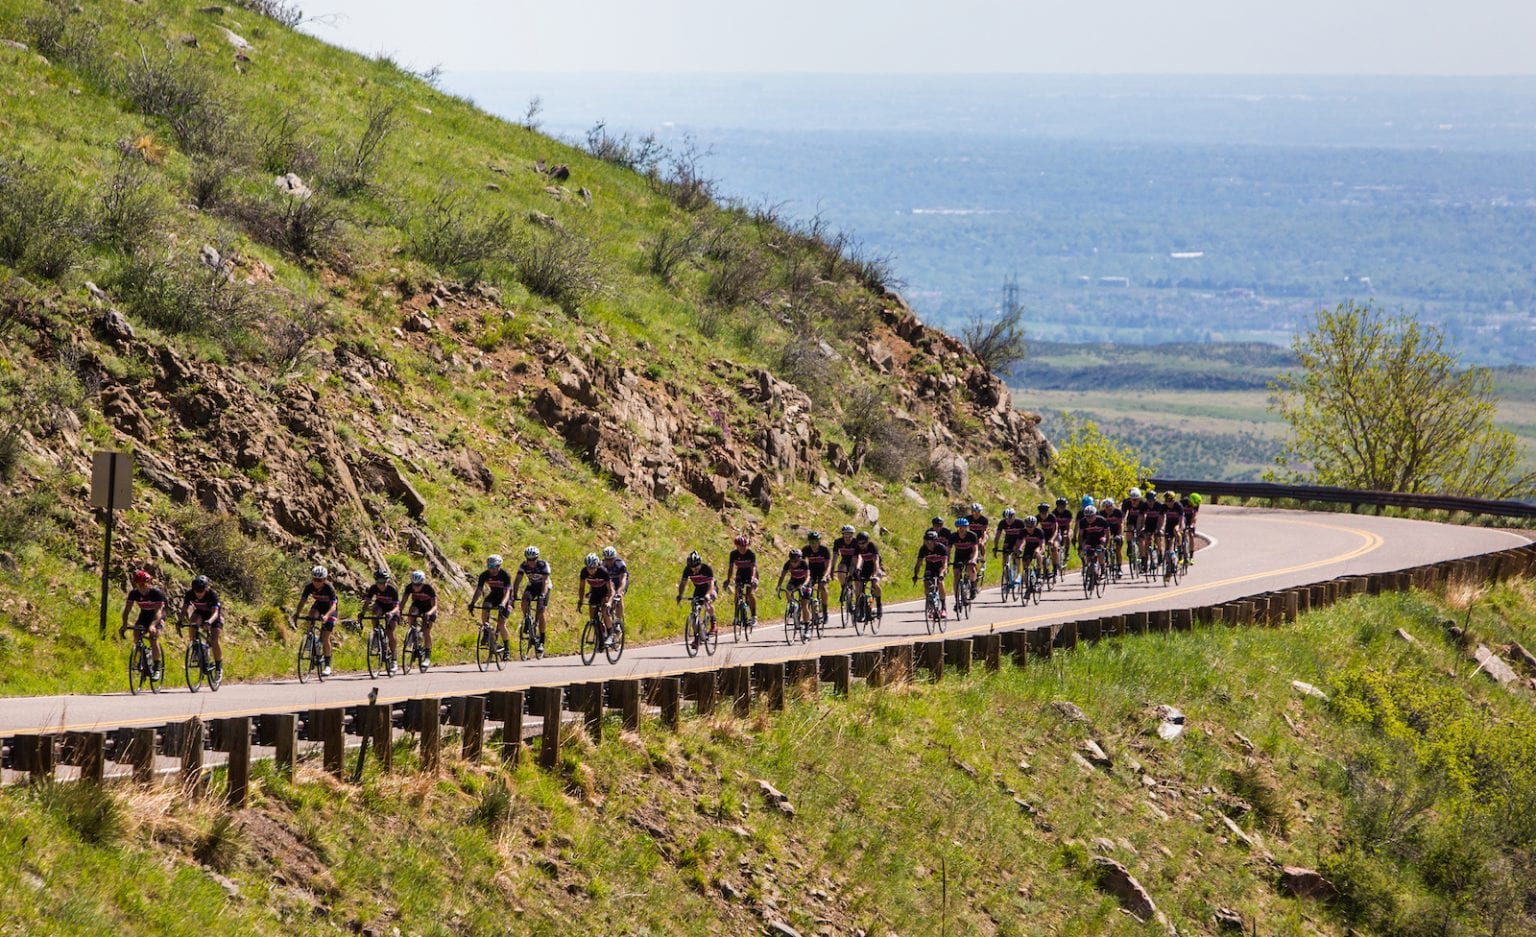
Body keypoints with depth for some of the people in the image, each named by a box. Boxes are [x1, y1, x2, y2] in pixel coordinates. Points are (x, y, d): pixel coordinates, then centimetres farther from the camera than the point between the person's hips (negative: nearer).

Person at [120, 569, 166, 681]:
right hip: (144, 616, 4)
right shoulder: (134, 593, -16)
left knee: (153, 638, -27)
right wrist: (124, 625, -33)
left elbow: (158, 611, -36)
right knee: (136, 636, -19)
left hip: (157, 617, -4)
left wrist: (152, 625, -52)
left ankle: (157, 667, -15)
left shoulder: (157, 593, -28)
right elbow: (127, 609, -17)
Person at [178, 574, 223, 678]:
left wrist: (209, 622, -62)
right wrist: (180, 621, -49)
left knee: (215, 640, -17)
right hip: (200, 612, 3)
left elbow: (215, 612, -42)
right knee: (193, 623, -33)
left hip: (215, 613, -3)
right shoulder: (190, 593, -25)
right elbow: (184, 609, -30)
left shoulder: (212, 594, -33)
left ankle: (219, 666, -1)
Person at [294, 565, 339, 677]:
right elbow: (302, 601, -25)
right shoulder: (309, 587, -22)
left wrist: (326, 616, -59)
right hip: (318, 605, 4)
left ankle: (327, 665, 0)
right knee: (311, 616, -30)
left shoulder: (329, 588, -32)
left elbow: (333, 605, -41)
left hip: (329, 610, -4)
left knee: (325, 637, -12)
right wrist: (296, 615, -42)